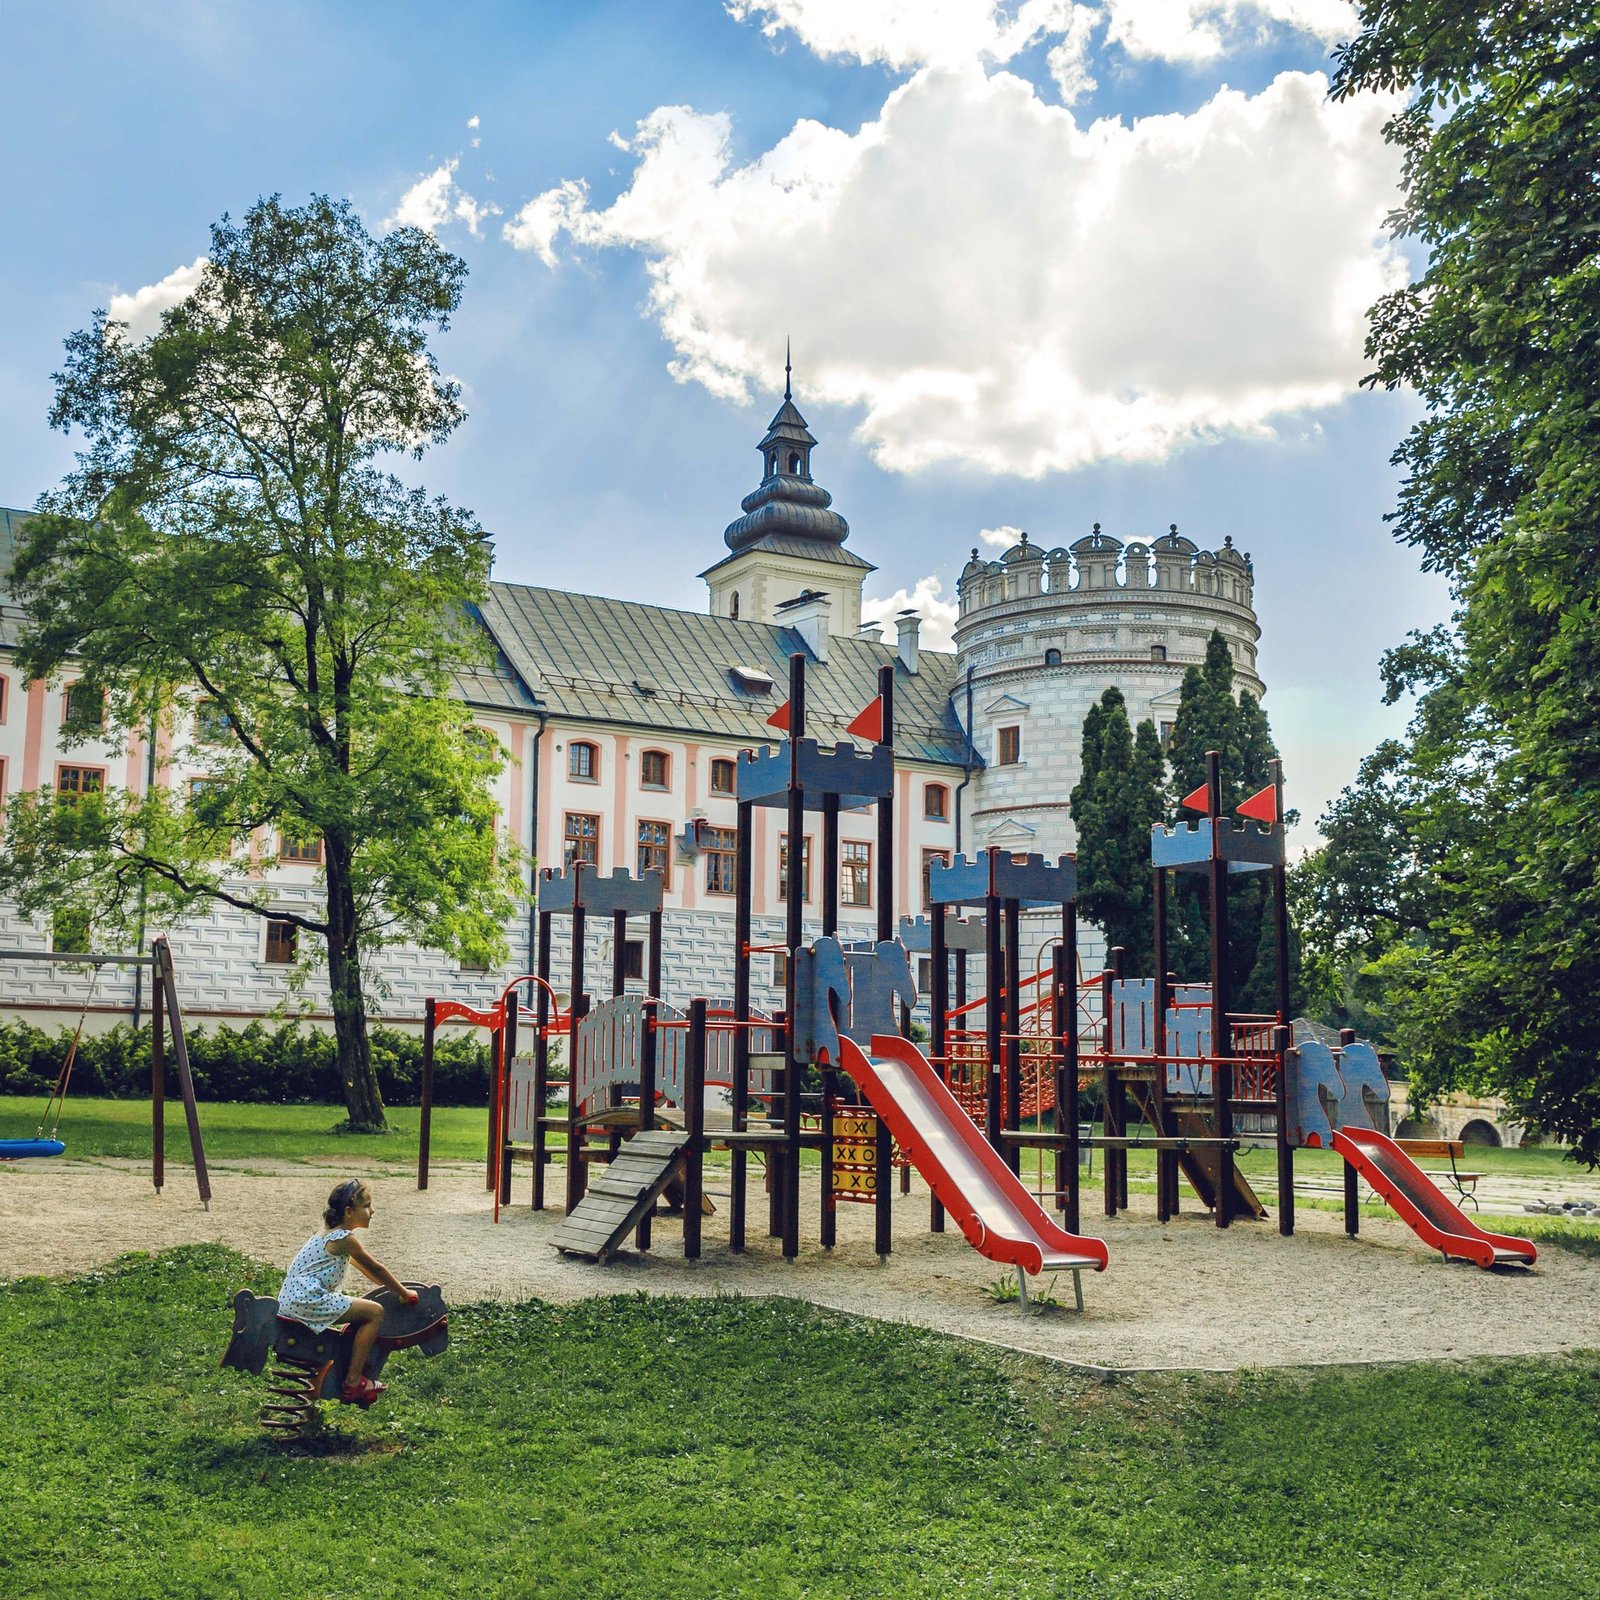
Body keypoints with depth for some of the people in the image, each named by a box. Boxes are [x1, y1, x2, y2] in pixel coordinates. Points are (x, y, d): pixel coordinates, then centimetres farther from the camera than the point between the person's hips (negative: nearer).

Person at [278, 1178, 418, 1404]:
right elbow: (375, 1268, -6)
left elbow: (366, 1267, 27)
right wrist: (403, 1293, 5)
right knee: (375, 1312, -9)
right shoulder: (345, 1238, -13)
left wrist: (394, 1287, 29)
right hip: (307, 1301, -10)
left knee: (362, 1312, 25)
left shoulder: (331, 1233, 17)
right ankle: (353, 1382, -6)